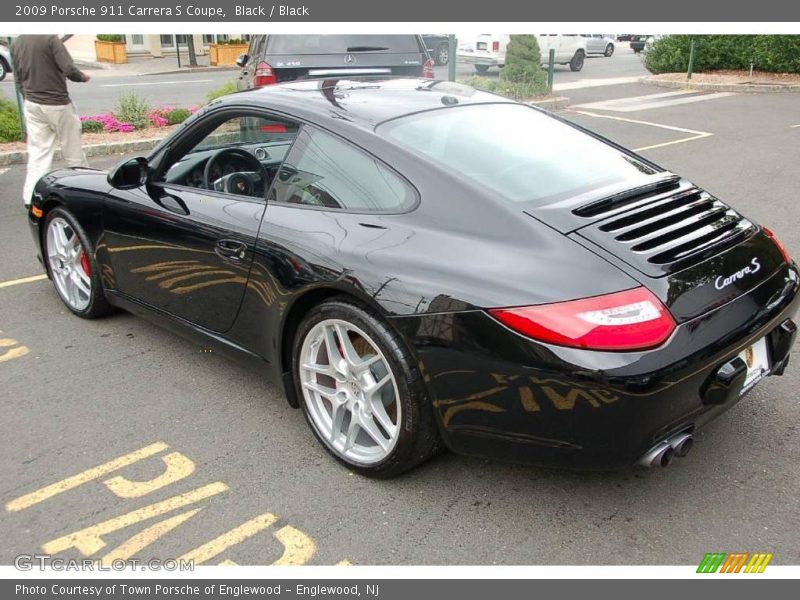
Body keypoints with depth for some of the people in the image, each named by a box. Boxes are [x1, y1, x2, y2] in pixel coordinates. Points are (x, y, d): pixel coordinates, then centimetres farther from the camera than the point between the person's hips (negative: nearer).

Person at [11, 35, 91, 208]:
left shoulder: (16, 44, 7)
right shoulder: (50, 39, -14)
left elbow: (18, 80, 12)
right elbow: (69, 70, -20)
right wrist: (83, 77, 1)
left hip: (32, 105, 6)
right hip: (57, 104, -6)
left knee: (37, 153, 7)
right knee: (73, 151, 8)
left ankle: (32, 198, 3)